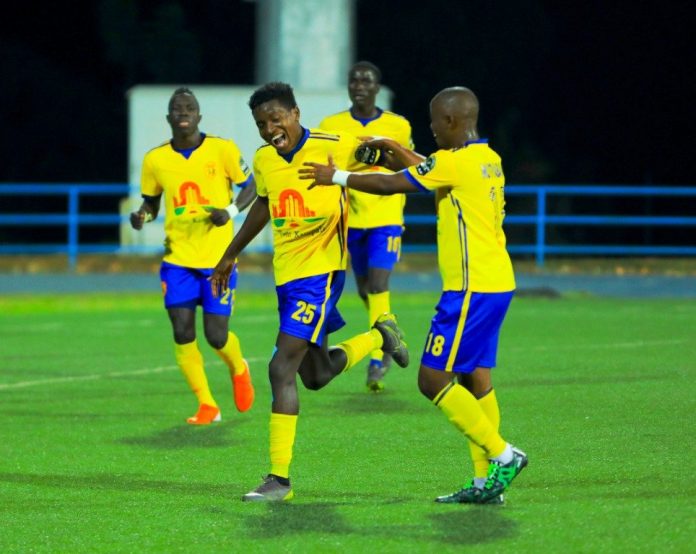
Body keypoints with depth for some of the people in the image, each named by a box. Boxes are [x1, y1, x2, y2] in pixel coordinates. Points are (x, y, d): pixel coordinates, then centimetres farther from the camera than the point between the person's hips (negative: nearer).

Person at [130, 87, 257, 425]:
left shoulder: (222, 149, -6)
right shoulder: (155, 159, 1)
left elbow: (251, 186, 3)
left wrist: (231, 211, -15)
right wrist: (142, 216, -7)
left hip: (218, 257, -2)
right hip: (177, 258, 2)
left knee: (217, 336, -3)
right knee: (182, 332, -7)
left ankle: (238, 369, 32)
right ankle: (207, 406, 7)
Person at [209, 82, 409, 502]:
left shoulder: (334, 147, -12)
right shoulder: (264, 160, 5)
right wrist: (231, 255, 32)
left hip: (321, 271, -7)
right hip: (286, 275, 7)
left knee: (282, 369, -15)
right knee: (316, 376, 17)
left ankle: (279, 478, -11)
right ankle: (380, 335, 43)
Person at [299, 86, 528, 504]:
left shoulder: (455, 161, -14)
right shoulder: (488, 160, 13)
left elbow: (391, 185, -10)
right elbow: (429, 172, 31)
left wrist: (337, 177, 0)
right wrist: (396, 148, 34)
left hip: (471, 289, -9)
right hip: (497, 282, 9)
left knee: (434, 379, -6)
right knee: (475, 379, 10)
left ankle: (502, 454, -8)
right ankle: (487, 482, 9)